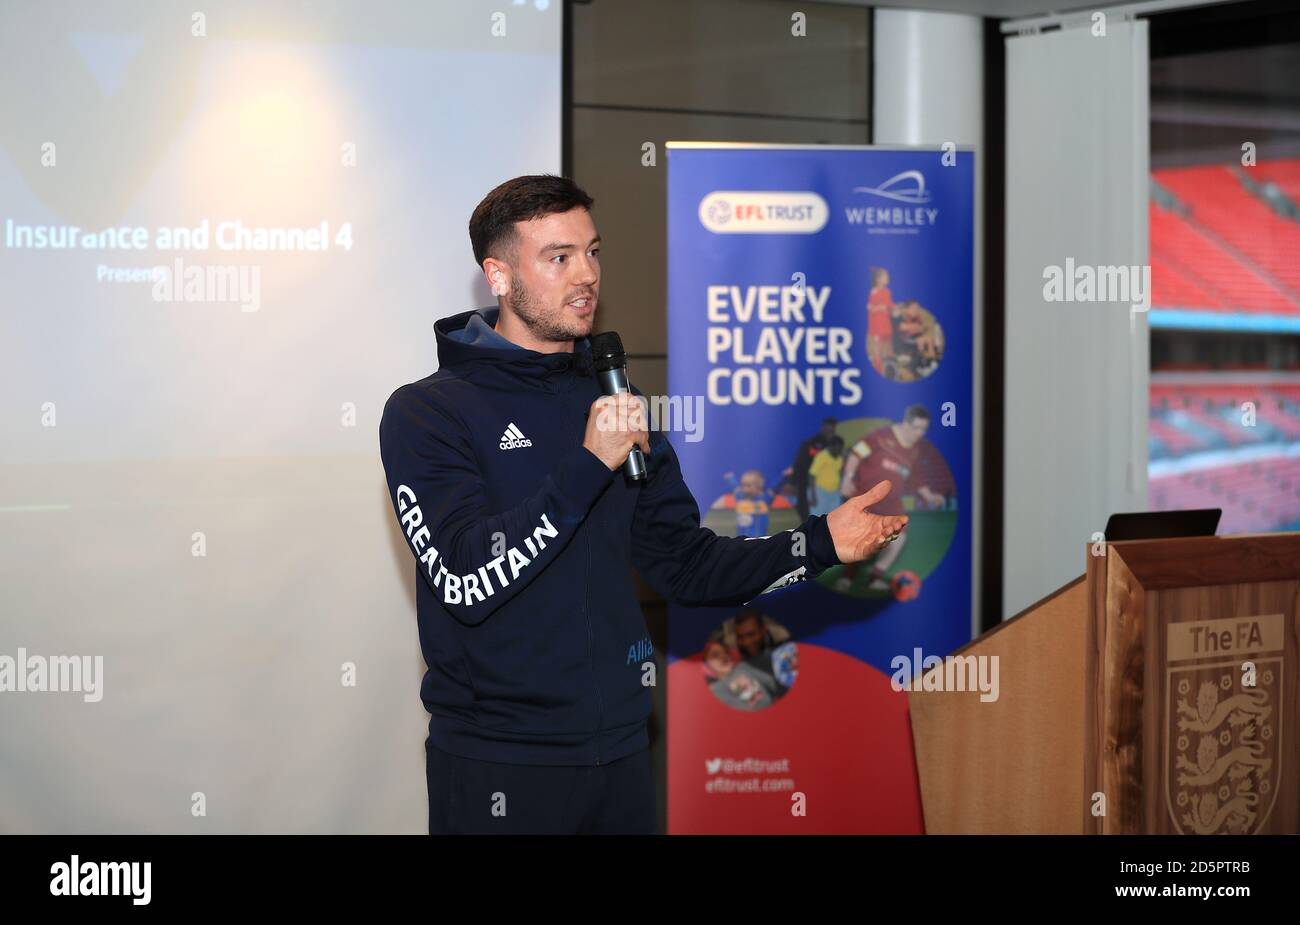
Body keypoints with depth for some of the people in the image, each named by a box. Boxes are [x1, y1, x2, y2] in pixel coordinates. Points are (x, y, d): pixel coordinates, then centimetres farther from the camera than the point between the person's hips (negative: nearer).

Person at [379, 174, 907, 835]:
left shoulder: (611, 404, 11)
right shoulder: (427, 414, -8)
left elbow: (685, 564, 9)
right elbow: (468, 581, -21)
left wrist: (818, 544, -3)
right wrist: (589, 465, -23)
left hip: (620, 754, 6)